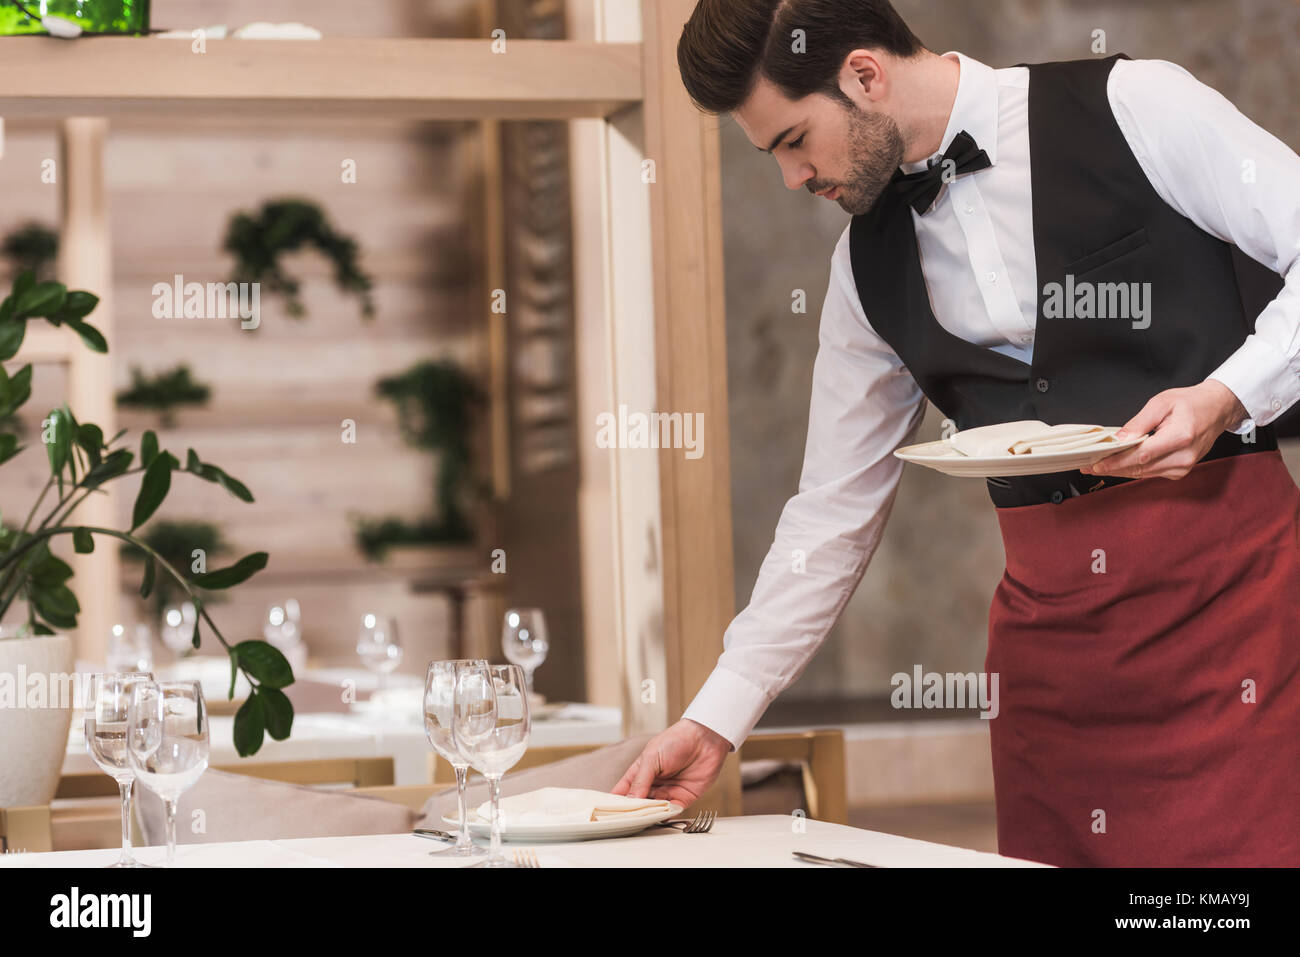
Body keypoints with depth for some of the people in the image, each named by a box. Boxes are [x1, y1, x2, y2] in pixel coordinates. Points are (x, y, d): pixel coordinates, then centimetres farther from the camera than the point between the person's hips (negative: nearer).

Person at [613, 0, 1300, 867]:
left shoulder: (1133, 107, -3)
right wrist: (716, 720, 12)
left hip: (1222, 566, -4)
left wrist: (1226, 396, -15)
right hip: (1046, 613, 5)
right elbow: (833, 515, 15)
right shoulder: (870, 262, 11)